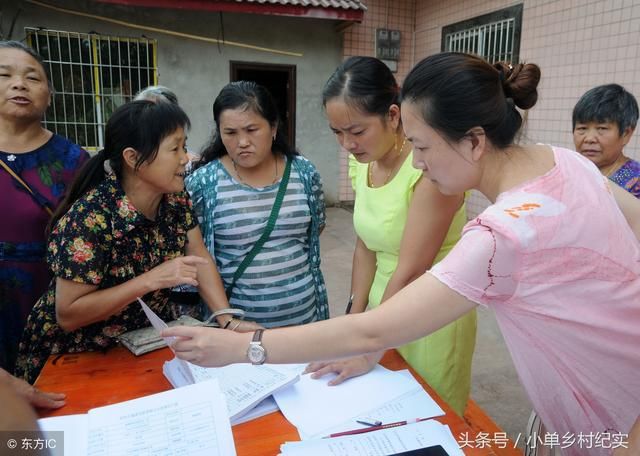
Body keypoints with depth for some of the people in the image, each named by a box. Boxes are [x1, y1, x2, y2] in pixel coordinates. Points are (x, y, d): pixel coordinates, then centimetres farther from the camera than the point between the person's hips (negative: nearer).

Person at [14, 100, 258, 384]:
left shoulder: (175, 197, -8)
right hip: (77, 357, -4)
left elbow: (200, 258, -6)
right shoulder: (90, 217, -27)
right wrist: (152, 279, -32)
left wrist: (229, 320, -18)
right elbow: (67, 315, -24)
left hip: (148, 340, 5)